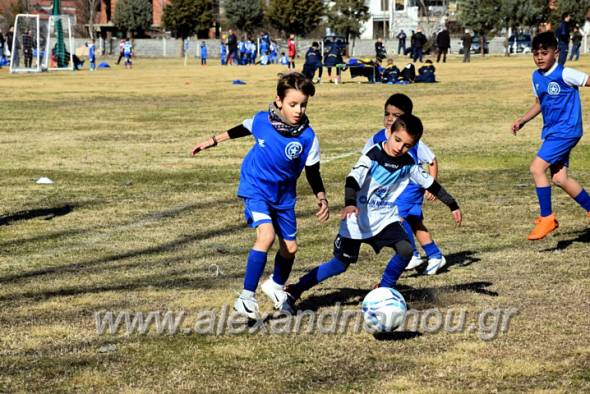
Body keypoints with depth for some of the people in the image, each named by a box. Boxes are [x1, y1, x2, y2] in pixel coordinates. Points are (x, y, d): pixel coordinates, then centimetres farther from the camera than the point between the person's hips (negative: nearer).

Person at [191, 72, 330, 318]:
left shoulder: (307, 137, -17)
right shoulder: (262, 121, -16)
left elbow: (313, 172, -5)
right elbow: (243, 129, 8)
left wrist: (322, 199, -18)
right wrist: (213, 141, 17)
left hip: (284, 196, 3)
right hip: (256, 190, -3)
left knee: (290, 247, 9)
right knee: (266, 235, -25)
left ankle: (276, 286, 42)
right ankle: (247, 297, -18)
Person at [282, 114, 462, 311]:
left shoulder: (408, 164, -5)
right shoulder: (373, 156, -20)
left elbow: (430, 183, 7)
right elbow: (353, 179, -33)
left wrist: (453, 205, 11)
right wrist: (350, 203, -52)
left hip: (385, 219, 4)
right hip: (358, 219, -4)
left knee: (405, 250, -20)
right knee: (340, 264, 0)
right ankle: (294, 291, 13)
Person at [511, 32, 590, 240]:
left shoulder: (565, 74, -15)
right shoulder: (536, 77, 8)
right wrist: (522, 120, 11)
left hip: (566, 131, -8)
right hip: (551, 131, 8)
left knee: (536, 168, -15)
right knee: (559, 178, 7)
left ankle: (547, 217, -5)